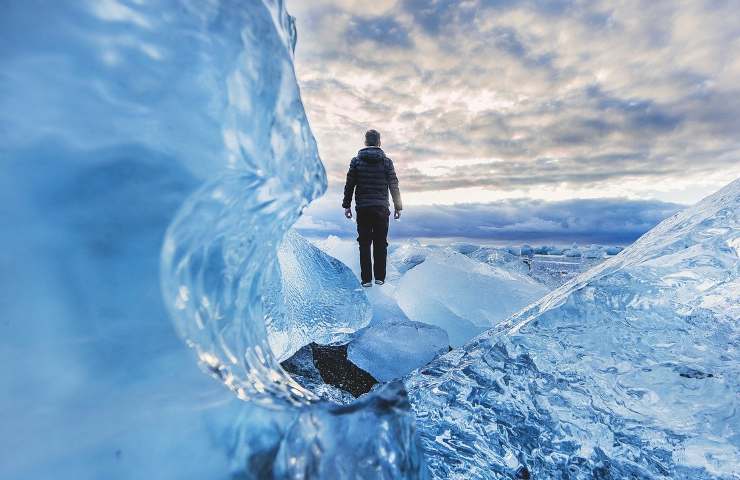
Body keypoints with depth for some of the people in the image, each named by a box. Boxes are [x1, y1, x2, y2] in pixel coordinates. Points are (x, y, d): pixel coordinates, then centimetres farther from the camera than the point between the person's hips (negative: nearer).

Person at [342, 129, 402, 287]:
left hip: (362, 208, 0)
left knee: (364, 244, 4)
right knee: (380, 244, 7)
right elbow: (394, 185, 2)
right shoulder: (386, 161, 2)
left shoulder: (356, 160, 3)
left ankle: (366, 279, 5)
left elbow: (349, 185, 2)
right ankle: (380, 277, 10)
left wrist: (346, 205, 8)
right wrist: (398, 206, 9)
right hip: (381, 208, 0)